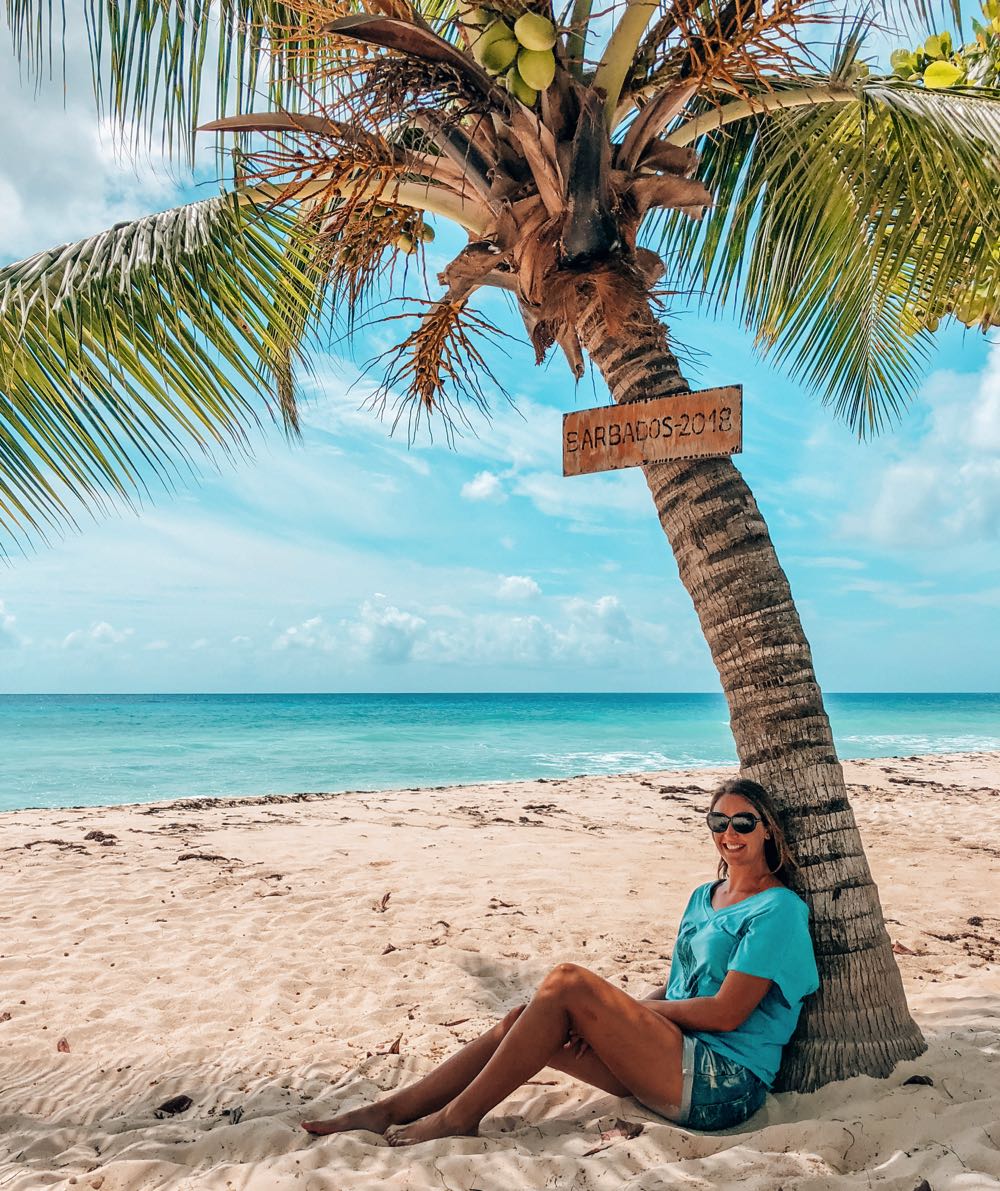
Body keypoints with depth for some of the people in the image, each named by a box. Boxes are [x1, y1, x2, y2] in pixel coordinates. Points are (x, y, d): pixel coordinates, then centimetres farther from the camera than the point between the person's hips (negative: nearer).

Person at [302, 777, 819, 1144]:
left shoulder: (778, 909, -10)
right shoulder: (703, 897, 16)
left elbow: (725, 1013, -15)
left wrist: (626, 1008, -7)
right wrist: (612, 1019, -2)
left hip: (726, 1085, -7)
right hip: (677, 1063, 8)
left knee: (567, 982, -22)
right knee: (525, 1019, -9)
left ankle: (459, 1117, -10)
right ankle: (389, 1110, -1)